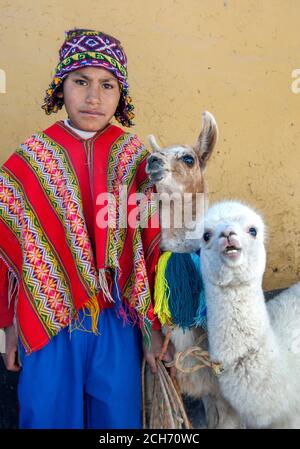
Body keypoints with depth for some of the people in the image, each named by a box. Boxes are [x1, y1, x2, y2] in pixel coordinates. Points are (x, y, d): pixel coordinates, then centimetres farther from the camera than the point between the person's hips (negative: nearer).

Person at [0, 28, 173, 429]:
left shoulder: (136, 159, -2)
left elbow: (153, 247, -1)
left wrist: (152, 326, 0)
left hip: (118, 323, 1)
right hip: (47, 322, 0)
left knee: (118, 417, 13)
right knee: (50, 416, 12)